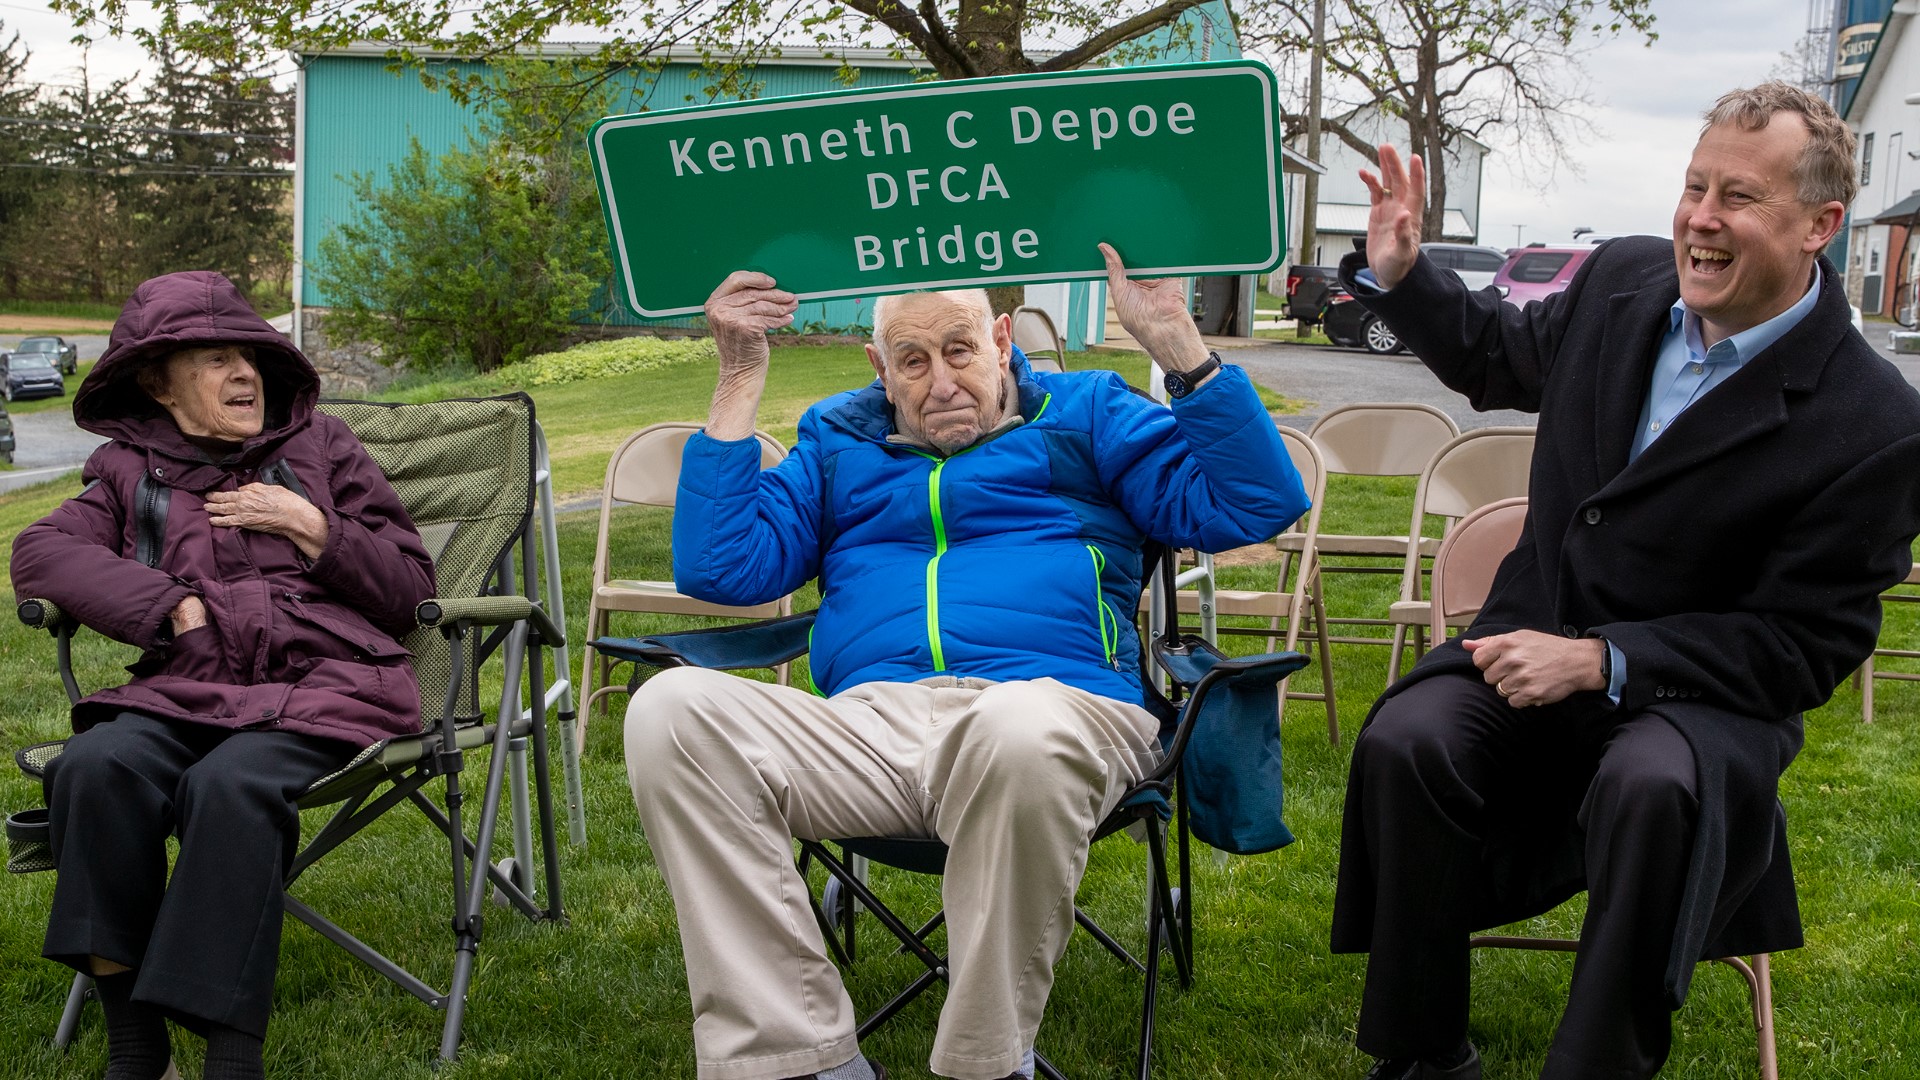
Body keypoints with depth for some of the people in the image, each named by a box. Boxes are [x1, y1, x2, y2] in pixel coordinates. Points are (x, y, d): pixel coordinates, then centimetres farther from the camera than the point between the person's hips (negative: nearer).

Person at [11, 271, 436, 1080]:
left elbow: (411, 587, 17)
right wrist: (171, 605, -7)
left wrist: (312, 527, 1)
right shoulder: (131, 471, 22)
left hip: (325, 685, -2)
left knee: (229, 785, -36)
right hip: (186, 691, 2)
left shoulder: (319, 447, 20)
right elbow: (39, 552, 4)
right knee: (95, 765, -32)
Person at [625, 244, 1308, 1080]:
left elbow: (1253, 506, 10)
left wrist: (1180, 349, 2)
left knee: (1020, 728, -43)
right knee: (672, 710, -27)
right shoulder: (838, 442, 28)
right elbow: (722, 567, 14)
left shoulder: (1086, 414, 22)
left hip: (1057, 704, -3)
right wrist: (740, 378, 13)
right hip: (869, 722, 3)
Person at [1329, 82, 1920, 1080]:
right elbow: (1499, 357, 22)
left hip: (1699, 689, -4)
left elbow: (1805, 647, -15)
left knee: (1652, 790, -37)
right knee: (1404, 743, -24)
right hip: (1535, 636, 5)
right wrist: (1397, 274, 5)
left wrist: (1601, 660, -24)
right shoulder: (1626, 279, 0)